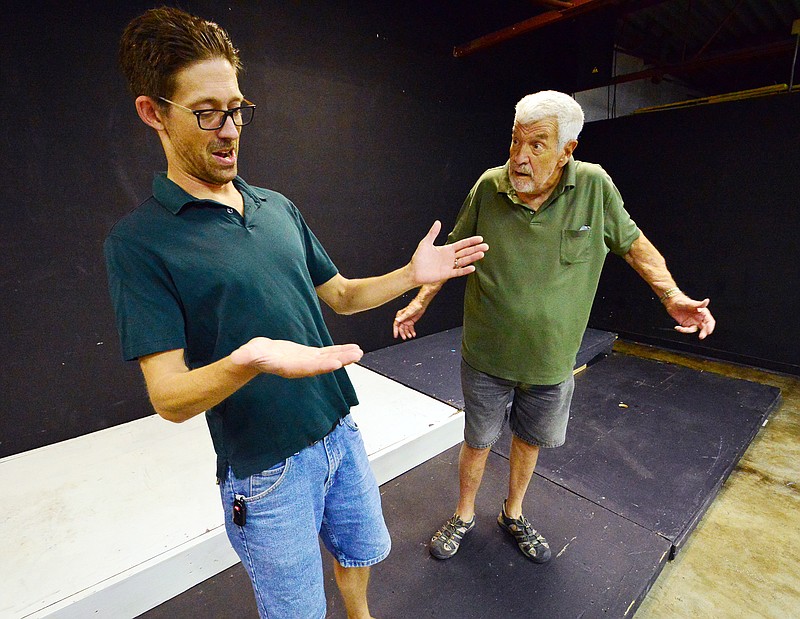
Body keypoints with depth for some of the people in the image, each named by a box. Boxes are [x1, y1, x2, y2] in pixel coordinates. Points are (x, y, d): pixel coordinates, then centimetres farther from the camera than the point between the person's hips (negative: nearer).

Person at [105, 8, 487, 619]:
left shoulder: (278, 207, 3)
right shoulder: (139, 241, -13)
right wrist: (249, 361, -38)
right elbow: (169, 397, -17)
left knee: (361, 551, 29)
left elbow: (341, 294, 9)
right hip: (267, 470, -5)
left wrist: (411, 275, -6)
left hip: (340, 432, 6)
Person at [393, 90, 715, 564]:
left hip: (552, 360, 2)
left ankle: (514, 515, 50)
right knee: (477, 441, 16)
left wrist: (673, 295, -8)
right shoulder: (489, 186, -12)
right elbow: (455, 251, 1)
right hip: (486, 356, -1)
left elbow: (631, 241, 4)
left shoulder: (595, 186, -11)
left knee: (530, 440, 22)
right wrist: (421, 301, -3)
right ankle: (464, 517, 44)